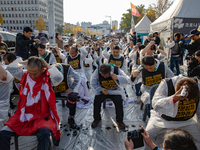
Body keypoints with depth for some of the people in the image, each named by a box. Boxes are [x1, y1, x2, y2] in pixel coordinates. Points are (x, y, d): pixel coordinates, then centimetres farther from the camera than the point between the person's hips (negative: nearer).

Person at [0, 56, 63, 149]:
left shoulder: (48, 78, -7)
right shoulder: (25, 75, 5)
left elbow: (59, 78, -27)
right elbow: (10, 68, 0)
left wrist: (48, 66, -14)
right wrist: (25, 62, 1)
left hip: (42, 115, -4)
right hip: (24, 114, 4)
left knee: (44, 134, -33)